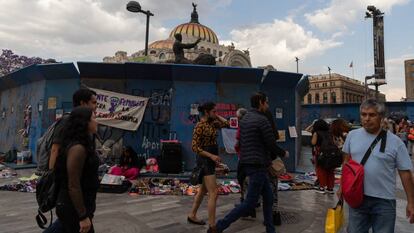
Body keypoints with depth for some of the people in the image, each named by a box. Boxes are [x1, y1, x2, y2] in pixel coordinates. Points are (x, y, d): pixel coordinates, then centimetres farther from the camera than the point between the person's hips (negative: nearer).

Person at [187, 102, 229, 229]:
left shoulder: (212, 123, 9)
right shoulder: (200, 126, -15)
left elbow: (226, 124, 11)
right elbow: (195, 147, -18)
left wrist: (216, 116, 7)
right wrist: (211, 156, -24)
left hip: (211, 160, 10)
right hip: (205, 160, -9)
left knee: (203, 190, 19)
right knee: (213, 194, -11)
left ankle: (192, 216, 34)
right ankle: (212, 226, -6)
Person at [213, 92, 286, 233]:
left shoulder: (244, 119, 13)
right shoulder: (262, 120, -14)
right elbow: (271, 144, -15)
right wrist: (282, 153, 8)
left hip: (248, 163, 9)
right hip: (258, 166, -9)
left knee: (268, 198, 18)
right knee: (250, 203, -3)